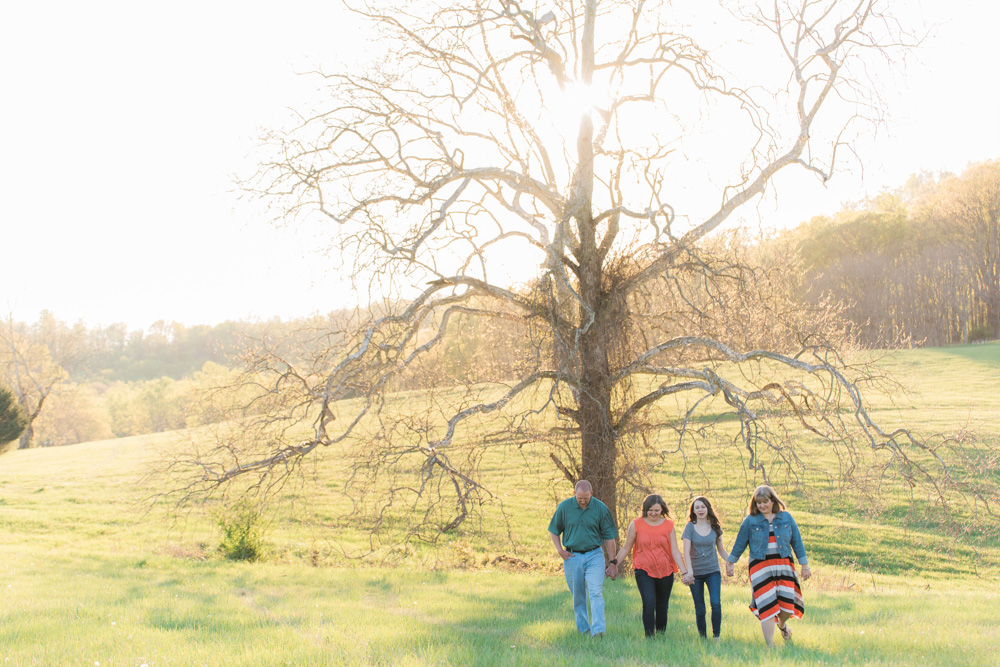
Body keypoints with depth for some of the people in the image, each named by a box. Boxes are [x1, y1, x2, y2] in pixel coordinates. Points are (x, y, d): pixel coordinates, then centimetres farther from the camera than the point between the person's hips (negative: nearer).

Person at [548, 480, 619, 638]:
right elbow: (554, 531, 10)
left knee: (596, 593, -13)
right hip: (572, 557, 1)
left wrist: (612, 562, 1)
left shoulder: (601, 508, -5)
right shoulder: (564, 507, -4)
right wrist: (559, 550, -5)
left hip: (594, 555, -1)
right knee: (578, 596, 9)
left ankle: (598, 629, -19)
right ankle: (583, 628, 22)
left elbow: (609, 536, 1)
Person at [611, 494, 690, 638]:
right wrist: (614, 563, 9)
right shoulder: (636, 525, 0)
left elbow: (675, 551, 3)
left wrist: (684, 572, -6)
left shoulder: (669, 525, 3)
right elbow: (626, 548, 10)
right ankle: (649, 637, -12)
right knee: (649, 603, -18)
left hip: (665, 572, 2)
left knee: (662, 607, 9)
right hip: (644, 571, -2)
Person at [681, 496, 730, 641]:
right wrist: (689, 572, -20)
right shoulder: (690, 527, -2)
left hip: (713, 571, 1)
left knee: (716, 603, -17)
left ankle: (716, 636, -6)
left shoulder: (715, 527, 4)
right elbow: (686, 552, -8)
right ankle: (703, 638, 17)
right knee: (700, 609, 3)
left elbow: (721, 550, 14)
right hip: (696, 573, -1)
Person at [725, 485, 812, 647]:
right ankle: (770, 646, 0)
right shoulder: (750, 521, 3)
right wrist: (730, 563, 15)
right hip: (760, 566, -1)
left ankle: (782, 624, 30)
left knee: (787, 605, -6)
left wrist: (805, 565, 10)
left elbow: (797, 542, 11)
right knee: (766, 606, -7)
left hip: (784, 565, 1)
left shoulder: (786, 518, 7)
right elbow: (739, 544, 12)